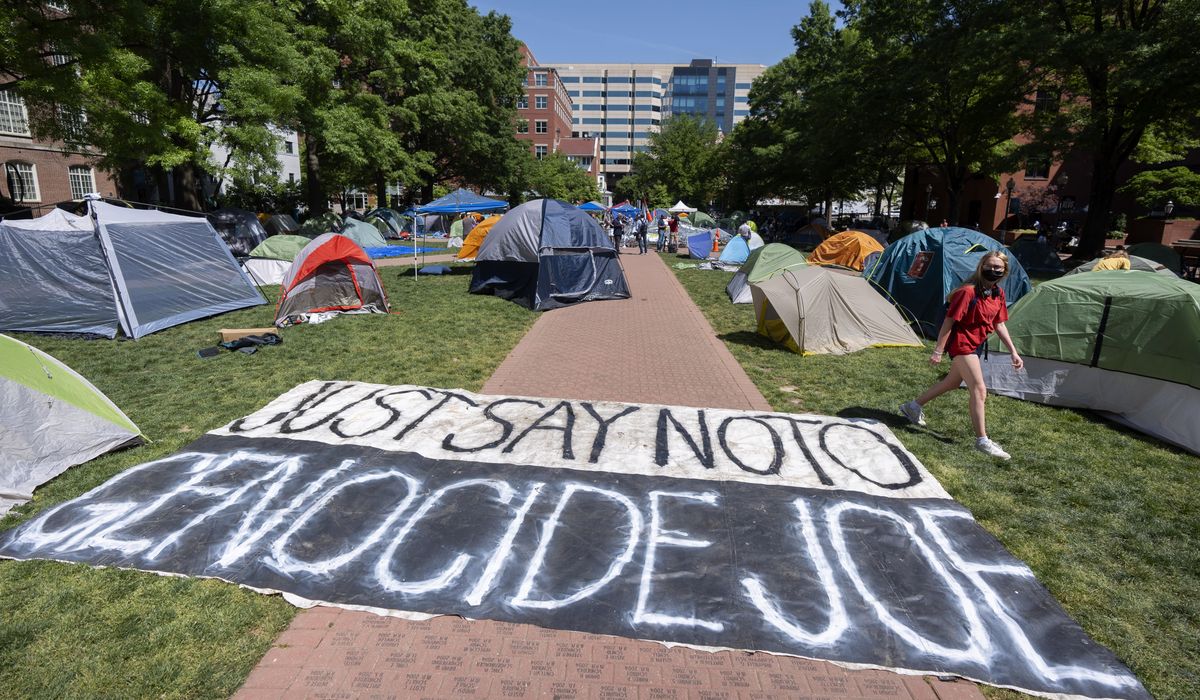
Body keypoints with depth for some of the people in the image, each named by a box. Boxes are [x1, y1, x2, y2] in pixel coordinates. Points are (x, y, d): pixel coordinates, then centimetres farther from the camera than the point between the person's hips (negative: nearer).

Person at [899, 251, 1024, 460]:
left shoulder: (998, 294, 4)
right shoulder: (968, 292, -21)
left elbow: (999, 324, 12)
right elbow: (949, 321, -19)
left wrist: (1013, 352, 10)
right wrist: (938, 350, -19)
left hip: (976, 345, 9)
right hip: (961, 344, -9)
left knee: (953, 382, 21)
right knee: (979, 390, -10)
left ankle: (913, 406, 37)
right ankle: (982, 441, -4)